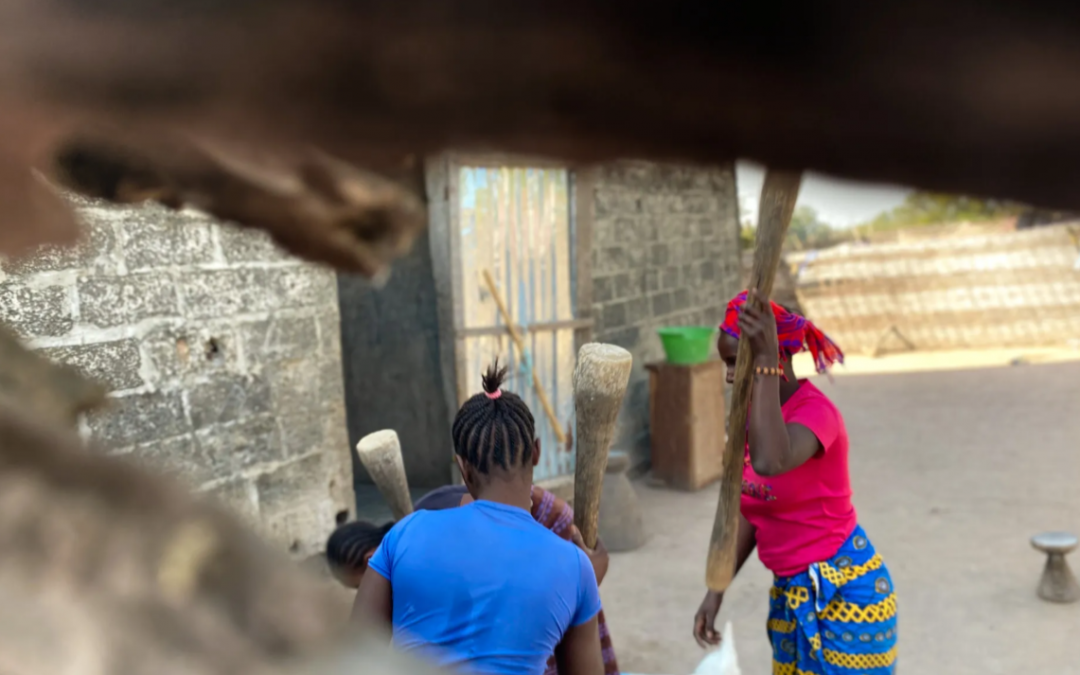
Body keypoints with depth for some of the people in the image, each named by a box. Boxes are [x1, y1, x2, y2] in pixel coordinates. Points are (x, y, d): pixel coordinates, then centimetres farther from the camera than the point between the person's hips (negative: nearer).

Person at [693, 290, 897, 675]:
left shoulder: (815, 411, -23)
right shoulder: (753, 412, 1)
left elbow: (770, 462, -46)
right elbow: (750, 511, 6)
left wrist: (765, 362, -41)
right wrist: (716, 591, 2)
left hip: (844, 592, -8)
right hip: (790, 591, 8)